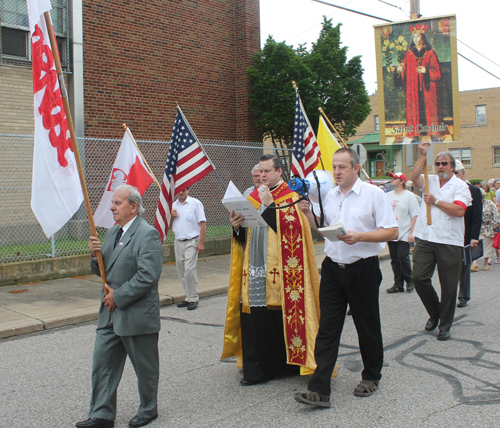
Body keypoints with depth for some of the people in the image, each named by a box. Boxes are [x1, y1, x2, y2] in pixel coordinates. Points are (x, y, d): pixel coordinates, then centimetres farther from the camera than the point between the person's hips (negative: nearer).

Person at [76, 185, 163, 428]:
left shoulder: (148, 234, -16)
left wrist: (118, 296, -18)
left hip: (137, 315, -8)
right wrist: (96, 254, -5)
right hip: (110, 314, 8)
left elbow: (147, 276, -24)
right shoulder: (113, 232, 12)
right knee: (102, 363, 10)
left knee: (145, 367, 10)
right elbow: (102, 270, 17)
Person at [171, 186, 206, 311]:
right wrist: (171, 216, -2)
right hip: (178, 242, 6)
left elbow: (202, 224, -6)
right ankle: (188, 297, 19)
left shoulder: (195, 203, -3)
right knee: (181, 271, 8)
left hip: (191, 241, -6)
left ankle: (193, 298, -4)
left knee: (189, 270, -14)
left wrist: (201, 243, -13)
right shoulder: (173, 205, 13)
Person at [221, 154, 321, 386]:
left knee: (280, 317, 0)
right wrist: (237, 226, -4)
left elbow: (291, 227, -16)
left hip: (278, 270, -5)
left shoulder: (290, 197, 0)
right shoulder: (252, 197, 16)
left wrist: (270, 205, -17)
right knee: (253, 318, 3)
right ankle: (255, 369, 13)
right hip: (254, 269, 5)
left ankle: (285, 364, 16)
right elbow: (244, 235, 17)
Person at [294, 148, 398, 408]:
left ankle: (371, 377, 33)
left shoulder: (373, 194, -5)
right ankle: (319, 390, 1)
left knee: (367, 326, 11)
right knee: (327, 328, 0)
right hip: (333, 269, 4)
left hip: (363, 269, -4)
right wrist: (308, 215, 2)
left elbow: (392, 232, -9)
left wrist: (359, 236, -20)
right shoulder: (329, 196, 10)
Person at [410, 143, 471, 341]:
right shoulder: (430, 181, 12)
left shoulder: (460, 186, 0)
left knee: (448, 285, 3)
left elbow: (459, 211, -14)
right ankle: (434, 312, 20)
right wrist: (422, 155, -12)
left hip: (449, 242, -3)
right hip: (425, 238, 3)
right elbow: (414, 176, -9)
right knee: (419, 277, -5)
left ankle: (445, 325, 18)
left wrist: (436, 202, -10)